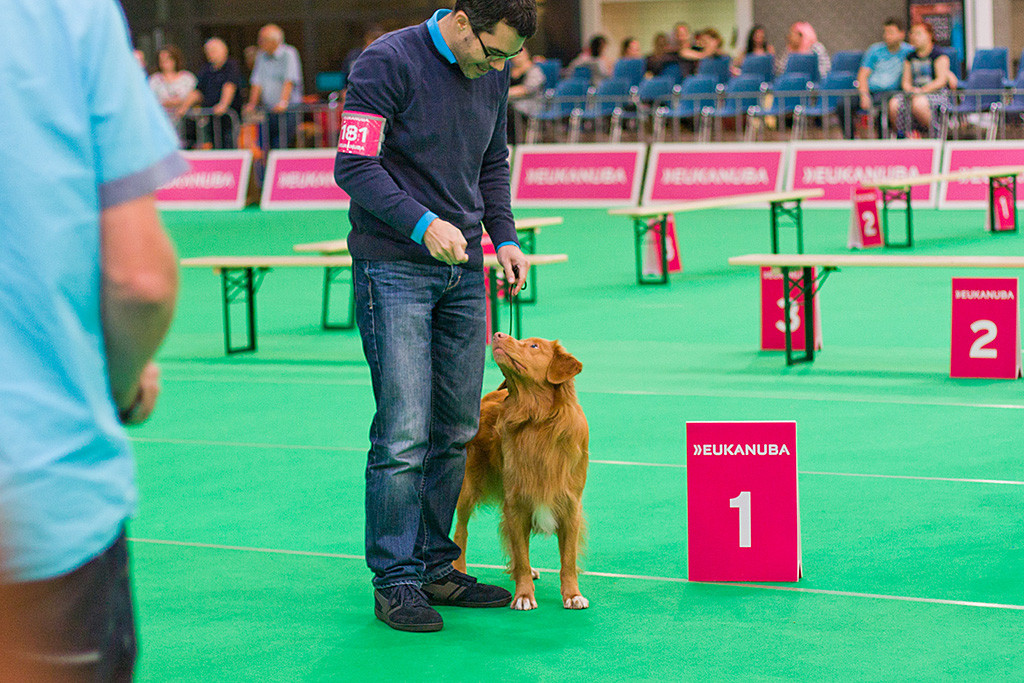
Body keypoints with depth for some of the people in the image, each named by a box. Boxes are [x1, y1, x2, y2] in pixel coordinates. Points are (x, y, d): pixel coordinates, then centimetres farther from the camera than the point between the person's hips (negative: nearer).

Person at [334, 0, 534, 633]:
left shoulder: (494, 72, 8)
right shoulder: (386, 63, -13)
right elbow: (354, 166, -15)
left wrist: (505, 237, 7)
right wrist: (422, 224, -25)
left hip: (463, 271, 7)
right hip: (394, 268, -7)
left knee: (456, 431, 9)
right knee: (404, 433, -9)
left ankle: (435, 566, 19)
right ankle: (395, 581, -1)